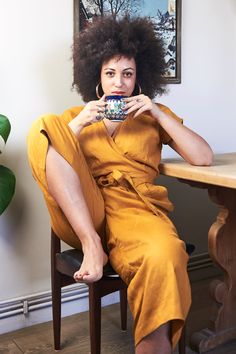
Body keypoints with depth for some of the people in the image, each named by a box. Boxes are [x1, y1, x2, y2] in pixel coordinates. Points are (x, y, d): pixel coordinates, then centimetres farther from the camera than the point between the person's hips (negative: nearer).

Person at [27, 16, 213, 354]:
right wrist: (78, 124, -5)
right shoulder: (77, 115, 22)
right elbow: (48, 156, 8)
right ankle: (91, 245, -26)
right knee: (44, 127, -18)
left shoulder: (154, 115, 21)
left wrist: (159, 115, 0)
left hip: (135, 208, -1)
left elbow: (204, 158, 8)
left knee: (163, 258, -38)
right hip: (81, 212, 2)